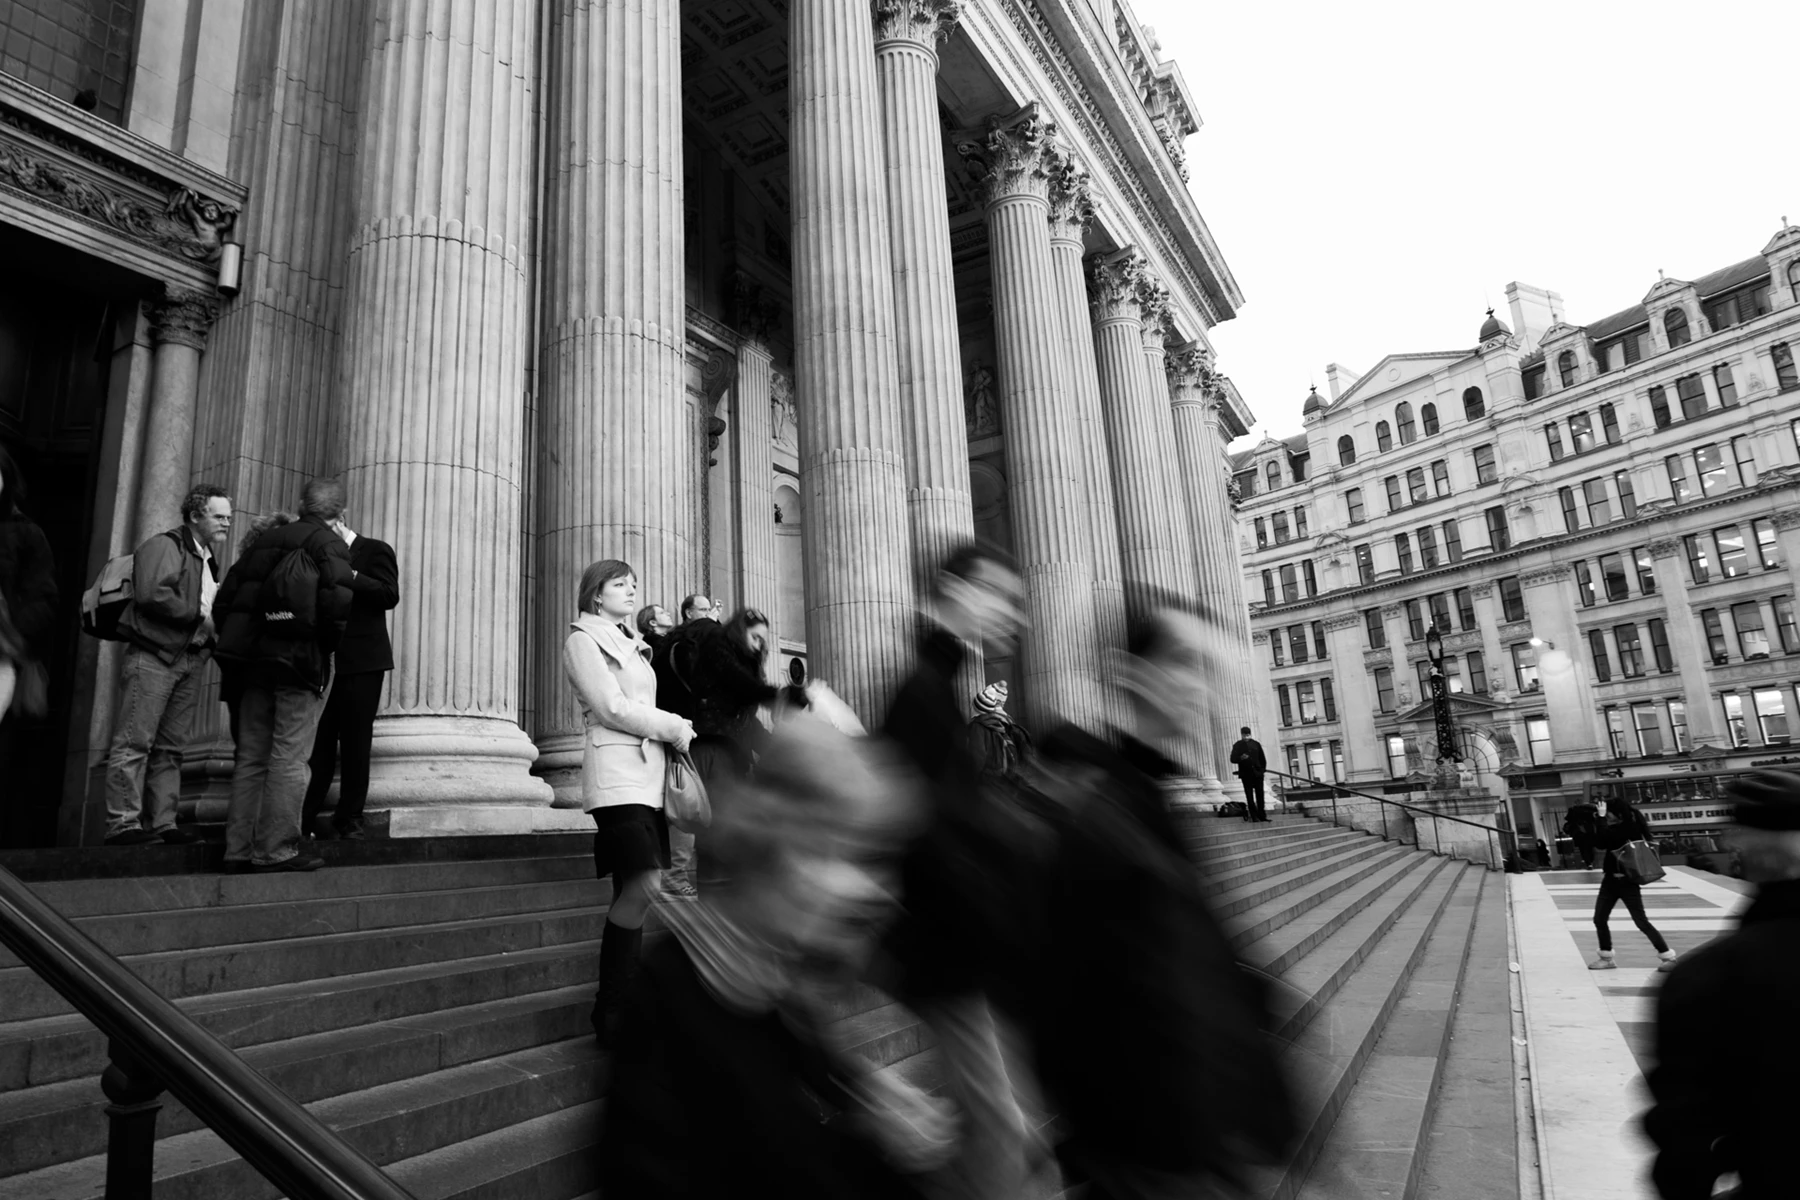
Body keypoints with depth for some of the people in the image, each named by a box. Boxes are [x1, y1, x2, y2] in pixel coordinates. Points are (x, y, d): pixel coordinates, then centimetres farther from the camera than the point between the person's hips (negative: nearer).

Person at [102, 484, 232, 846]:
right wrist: (198, 614, -12)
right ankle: (123, 823, -5)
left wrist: (212, 629, 9)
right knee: (135, 743, -7)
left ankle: (162, 823, 11)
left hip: (189, 660, 8)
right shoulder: (165, 546, -5)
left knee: (171, 747, 8)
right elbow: (152, 593, -20)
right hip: (153, 656, -8)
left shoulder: (208, 559, 22)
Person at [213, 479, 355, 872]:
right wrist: (328, 643, -4)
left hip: (256, 659, 6)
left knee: (250, 757, 12)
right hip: (303, 661, -6)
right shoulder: (330, 545, -6)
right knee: (289, 759, -2)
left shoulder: (268, 539, 13)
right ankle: (275, 849, 1)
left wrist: (246, 639, 16)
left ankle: (239, 848, 17)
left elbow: (227, 596, 11)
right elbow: (338, 603, -20)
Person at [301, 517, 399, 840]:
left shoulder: (375, 550, 2)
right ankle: (306, 817, 4)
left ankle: (349, 818, 4)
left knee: (354, 742, -1)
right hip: (325, 662, 5)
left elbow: (389, 594, -10)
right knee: (318, 742, 1)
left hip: (362, 661, -4)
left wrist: (348, 575, -17)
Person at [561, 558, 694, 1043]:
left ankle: (626, 1004, 9)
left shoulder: (633, 644, 24)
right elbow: (612, 708, -9)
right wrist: (675, 726, -5)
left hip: (649, 773, 8)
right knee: (643, 885, -18)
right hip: (616, 771, -8)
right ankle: (609, 1013, -8)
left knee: (634, 893, 5)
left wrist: (677, 727, 2)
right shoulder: (584, 639, 1)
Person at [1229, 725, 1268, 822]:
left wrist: (1262, 769, 7)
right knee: (1249, 796, -1)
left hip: (1257, 773, 2)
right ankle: (1254, 816, 2)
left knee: (1260, 795, 3)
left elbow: (1262, 758, 16)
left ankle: (1262, 815, 9)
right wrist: (1241, 758, -24)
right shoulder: (1237, 745, 2)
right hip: (1246, 774, -2)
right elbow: (1233, 759, -6)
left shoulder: (1256, 744, 10)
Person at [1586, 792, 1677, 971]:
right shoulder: (1616, 828, 5)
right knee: (1599, 919, 9)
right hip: (1611, 880, 8)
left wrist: (1601, 817, -25)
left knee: (1641, 922, -2)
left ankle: (1669, 957, 12)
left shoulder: (1630, 829, -19)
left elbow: (1601, 842, -31)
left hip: (1627, 882, -8)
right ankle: (1606, 958, 20)